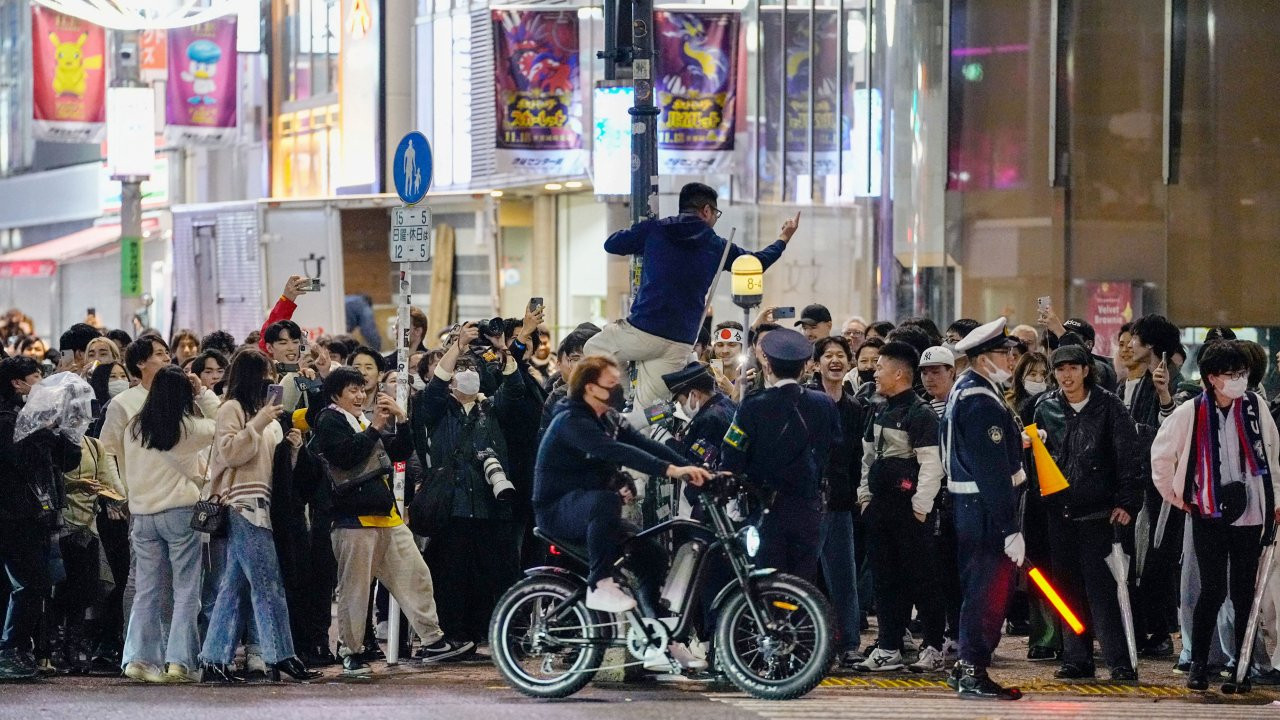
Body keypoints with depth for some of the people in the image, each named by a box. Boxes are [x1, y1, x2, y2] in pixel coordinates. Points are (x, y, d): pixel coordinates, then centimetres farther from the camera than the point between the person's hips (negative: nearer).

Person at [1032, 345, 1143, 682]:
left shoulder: (1108, 406, -2)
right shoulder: (1046, 408, 9)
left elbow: (1128, 456, -3)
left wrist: (1126, 502, -10)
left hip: (1096, 511, -4)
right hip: (1059, 510, 4)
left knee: (1100, 585, -9)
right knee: (1068, 586, 7)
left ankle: (1120, 662, -8)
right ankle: (1076, 658, 13)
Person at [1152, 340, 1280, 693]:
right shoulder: (1191, 413, -6)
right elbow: (1161, 454, 7)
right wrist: (1174, 496, 10)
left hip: (1250, 513, 2)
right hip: (1209, 514, -2)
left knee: (1244, 592, 3)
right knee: (1213, 590, -5)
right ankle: (1198, 664, 6)